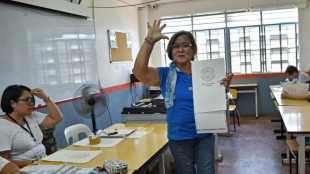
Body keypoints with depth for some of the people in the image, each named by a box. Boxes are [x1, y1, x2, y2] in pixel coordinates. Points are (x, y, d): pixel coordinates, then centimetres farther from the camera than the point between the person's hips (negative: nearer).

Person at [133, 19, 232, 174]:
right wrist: (149, 40, -25)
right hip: (179, 137, 0)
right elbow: (139, 72, -22)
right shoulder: (165, 75, -4)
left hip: (204, 135, 1)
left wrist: (223, 87, -16)